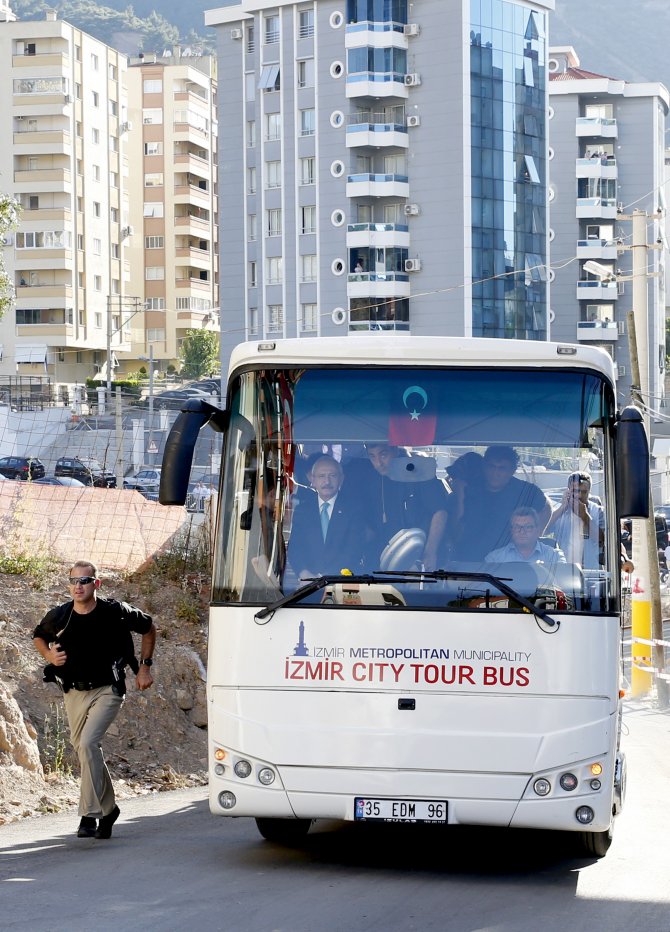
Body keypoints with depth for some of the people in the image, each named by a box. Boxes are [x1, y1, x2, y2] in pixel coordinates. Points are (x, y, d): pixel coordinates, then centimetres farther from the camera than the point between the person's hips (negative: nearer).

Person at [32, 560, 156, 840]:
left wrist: (145, 666, 5)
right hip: (74, 693, 5)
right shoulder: (59, 616, -4)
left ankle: (90, 815, -23)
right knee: (83, 749, 11)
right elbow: (38, 636, 19)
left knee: (88, 743, -23)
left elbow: (149, 628, 8)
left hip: (107, 691, -5)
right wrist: (49, 655, -2)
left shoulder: (115, 612, -10)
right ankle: (107, 808, 32)